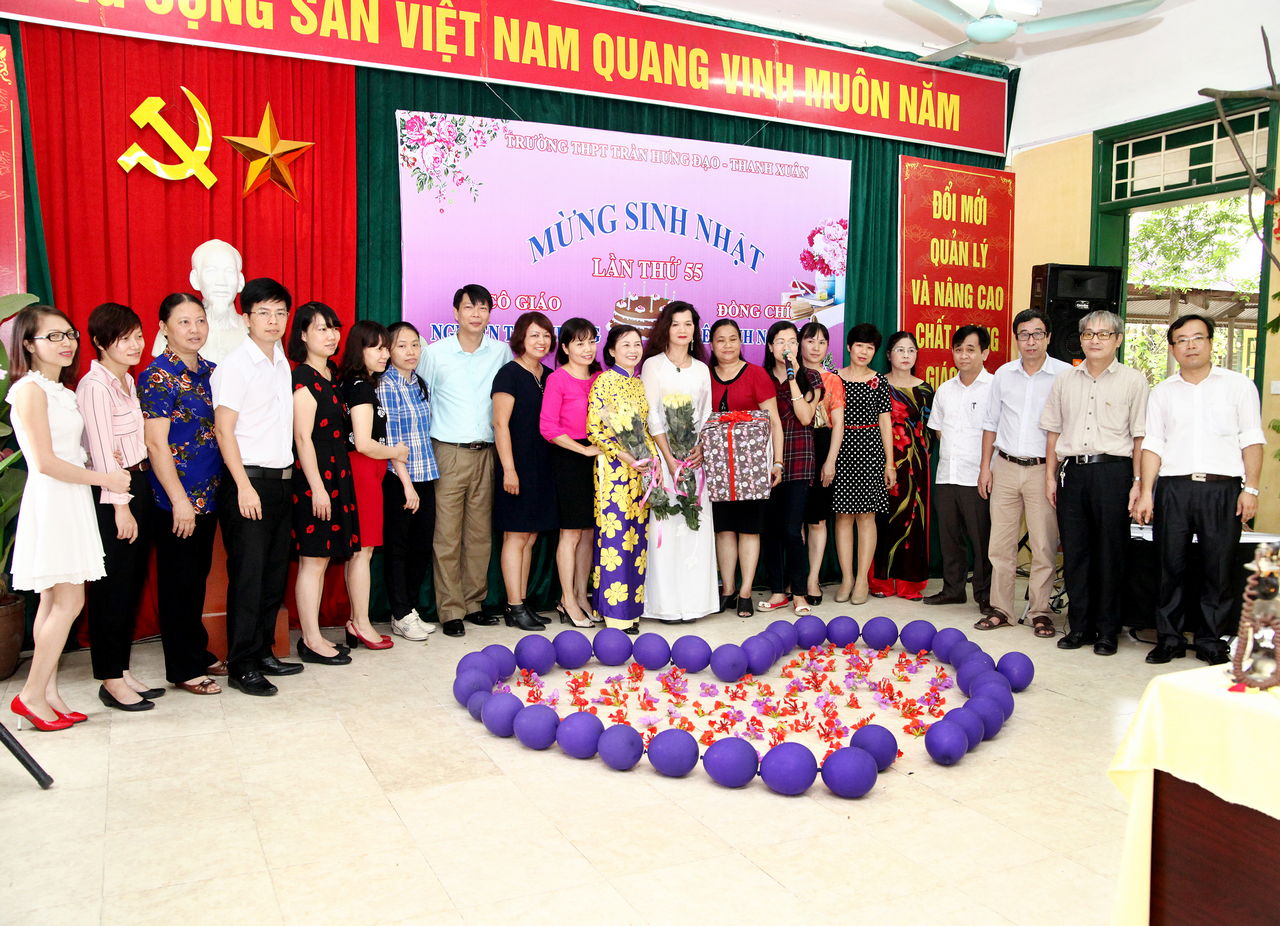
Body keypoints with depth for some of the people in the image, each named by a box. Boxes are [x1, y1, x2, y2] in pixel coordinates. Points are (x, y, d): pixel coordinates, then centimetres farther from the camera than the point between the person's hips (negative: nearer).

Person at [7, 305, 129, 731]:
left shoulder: (61, 390, 16)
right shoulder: (30, 389, -11)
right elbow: (45, 462, -16)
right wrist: (103, 479, -11)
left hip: (70, 500, 9)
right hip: (51, 500, -9)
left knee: (53, 601, 10)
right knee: (69, 600, -7)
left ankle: (49, 695, 15)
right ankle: (31, 695, 3)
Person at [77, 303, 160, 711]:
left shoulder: (128, 381, 14)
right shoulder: (94, 386, -13)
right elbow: (102, 451, -16)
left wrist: (138, 496, 9)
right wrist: (119, 504, -17)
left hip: (138, 485, 9)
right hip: (110, 494, -9)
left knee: (132, 584, 13)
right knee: (111, 588, 0)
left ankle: (122, 671, 23)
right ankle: (110, 680, 11)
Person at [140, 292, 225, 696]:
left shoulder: (210, 371, 10)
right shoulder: (158, 375, -11)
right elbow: (156, 443, -15)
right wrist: (180, 500, -17)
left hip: (207, 495, 7)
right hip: (176, 500, -7)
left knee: (198, 577, 16)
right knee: (178, 583, 3)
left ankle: (199, 653, 29)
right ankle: (183, 669, 14)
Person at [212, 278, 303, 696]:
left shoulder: (282, 363, 13)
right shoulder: (235, 366, -9)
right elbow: (224, 430, -13)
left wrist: (287, 477, 11)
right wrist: (244, 487, -17)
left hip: (281, 480, 7)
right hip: (248, 480, -7)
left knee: (275, 573, 12)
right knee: (247, 575, -3)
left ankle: (263, 653, 23)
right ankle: (241, 666, 6)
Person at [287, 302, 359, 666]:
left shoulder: (331, 376, 14)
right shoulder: (304, 379, -12)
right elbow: (303, 437, -16)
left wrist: (334, 482, 14)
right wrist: (317, 487, -19)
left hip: (335, 475, 9)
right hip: (313, 478, -9)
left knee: (322, 558, 12)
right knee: (313, 560, -3)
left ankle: (312, 636, 20)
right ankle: (312, 641, 6)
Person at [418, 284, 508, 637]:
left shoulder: (501, 352, 7)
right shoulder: (435, 353, 0)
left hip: (485, 452, 3)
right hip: (448, 452, -3)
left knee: (480, 533, 7)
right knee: (447, 535, -4)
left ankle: (474, 603, 18)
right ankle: (450, 610, 4)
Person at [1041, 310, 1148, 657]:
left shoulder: (1133, 380, 2)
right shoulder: (1065, 380, 12)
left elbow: (1140, 435, 0)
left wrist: (1138, 482, -5)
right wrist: (1051, 476, 9)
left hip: (1112, 470, -3)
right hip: (1072, 471, 3)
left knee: (1110, 553, 2)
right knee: (1074, 551, 6)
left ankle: (1107, 631, 12)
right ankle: (1079, 627, 16)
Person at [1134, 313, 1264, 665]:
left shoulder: (1238, 385, 8)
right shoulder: (1163, 392, 13)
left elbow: (1252, 440, 4)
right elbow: (1152, 445, 8)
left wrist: (1250, 488, -4)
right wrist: (1146, 492, -1)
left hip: (1222, 488, -1)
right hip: (1173, 488, 1)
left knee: (1220, 569, 2)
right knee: (1170, 567, 4)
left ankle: (1212, 642, 13)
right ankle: (1169, 638, 14)